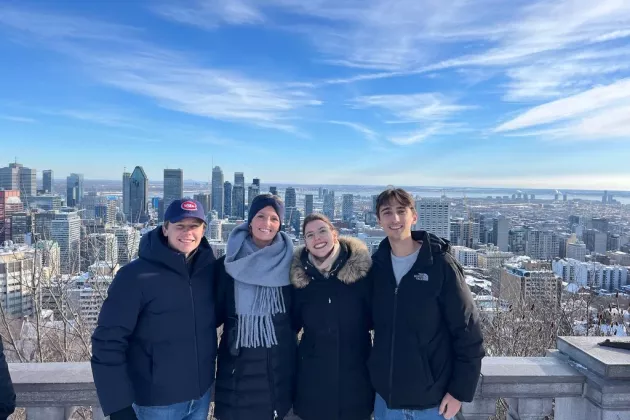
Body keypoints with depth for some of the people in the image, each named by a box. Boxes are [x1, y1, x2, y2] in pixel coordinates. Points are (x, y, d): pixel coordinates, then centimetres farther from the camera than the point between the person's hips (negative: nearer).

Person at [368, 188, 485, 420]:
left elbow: (468, 334, -9)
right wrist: (373, 375, 4)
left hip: (432, 400, -3)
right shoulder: (376, 266, -1)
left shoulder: (441, 265, -12)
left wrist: (459, 390, -9)